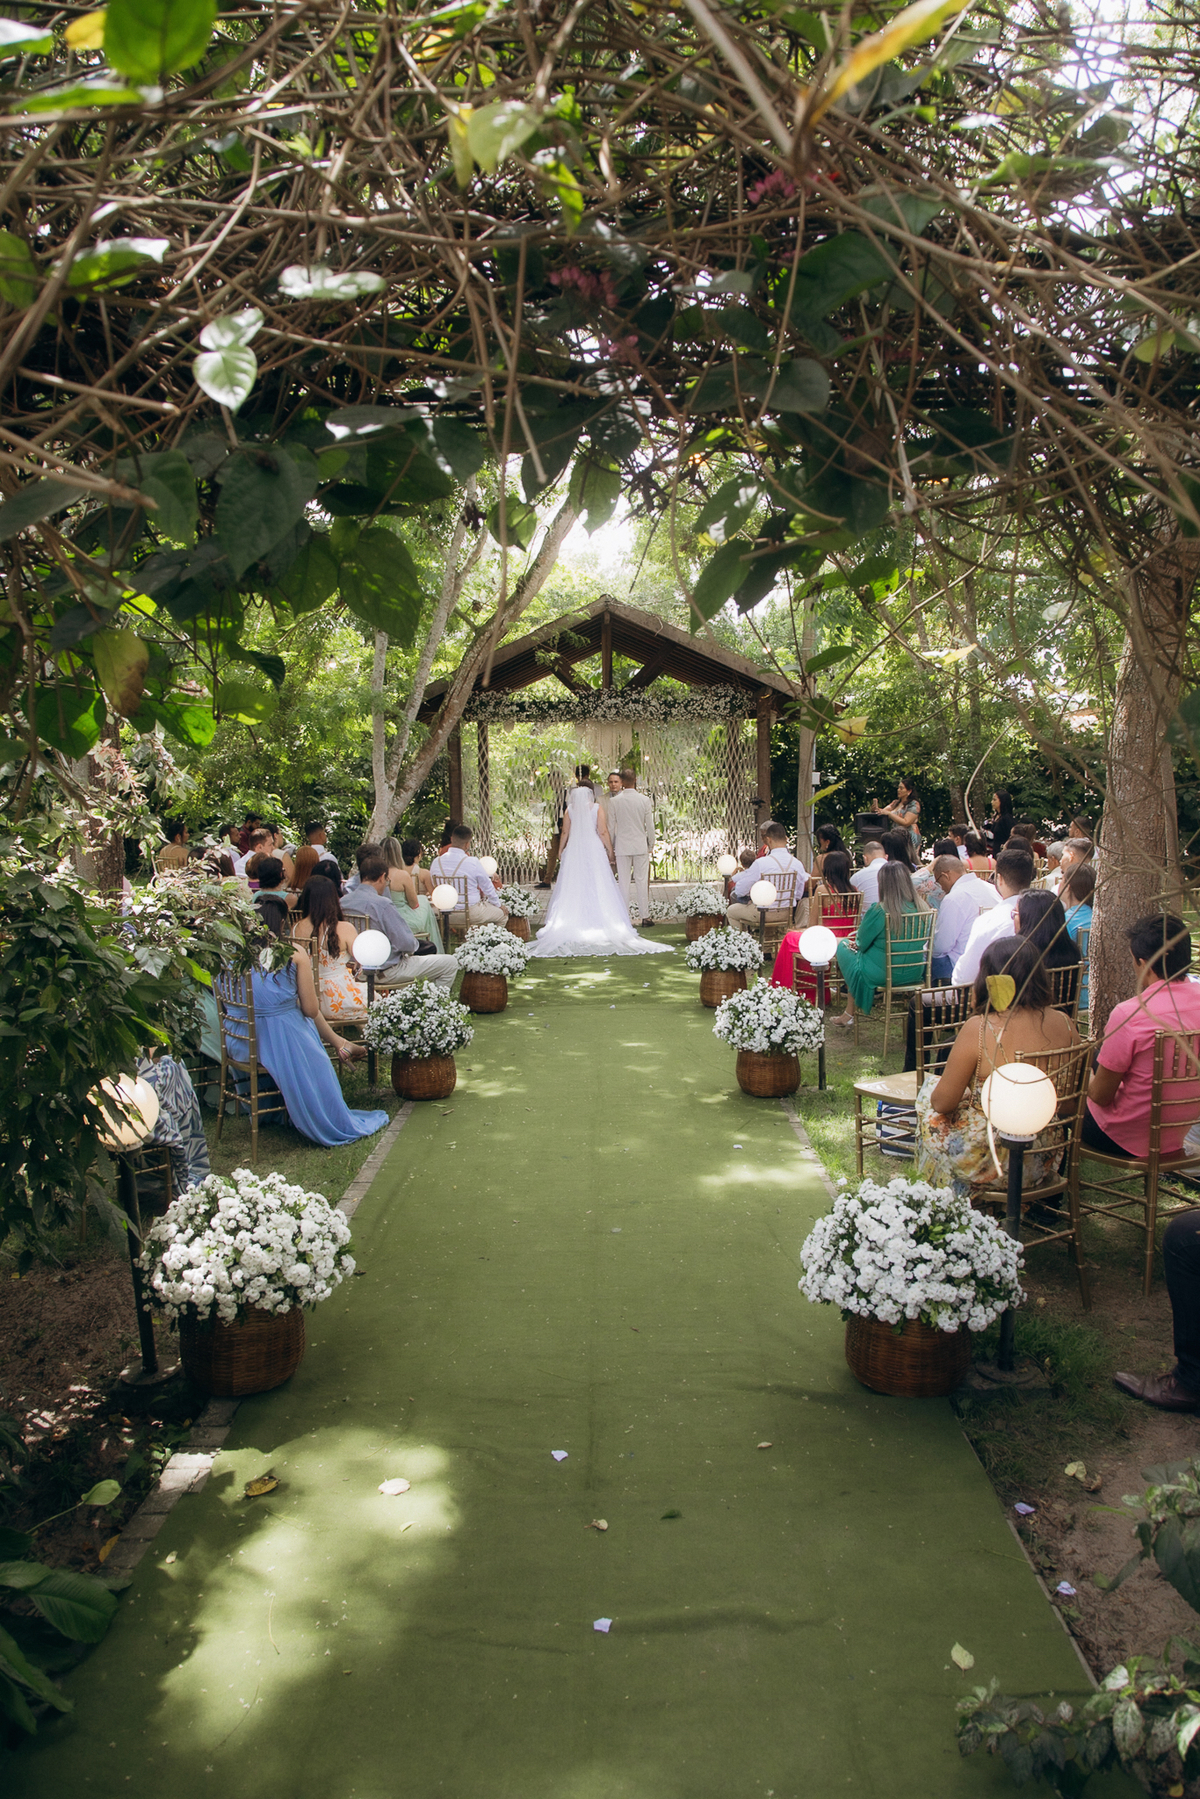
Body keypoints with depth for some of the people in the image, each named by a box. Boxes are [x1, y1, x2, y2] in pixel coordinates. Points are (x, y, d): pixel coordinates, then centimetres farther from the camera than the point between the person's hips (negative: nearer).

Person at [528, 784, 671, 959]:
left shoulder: (570, 809, 2)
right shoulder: (596, 808, -4)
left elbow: (565, 833, 5)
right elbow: (603, 832, -6)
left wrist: (561, 851, 16)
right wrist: (609, 849, 6)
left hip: (574, 851, 2)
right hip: (594, 850, -1)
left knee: (573, 887, 4)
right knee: (597, 885, 2)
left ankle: (574, 922, 0)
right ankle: (598, 921, -1)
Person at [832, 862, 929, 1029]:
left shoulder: (878, 911, -24)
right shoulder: (922, 908, -7)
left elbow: (861, 943, -12)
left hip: (881, 975, -6)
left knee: (843, 948, 22)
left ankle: (849, 1013, 32)